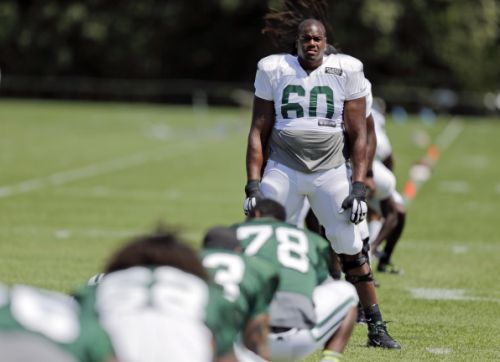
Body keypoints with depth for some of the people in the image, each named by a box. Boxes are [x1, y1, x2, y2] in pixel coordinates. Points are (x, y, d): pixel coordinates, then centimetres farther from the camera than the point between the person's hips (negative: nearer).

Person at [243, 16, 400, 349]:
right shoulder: (274, 71, 1)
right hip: (283, 170, 0)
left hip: (330, 171, 0)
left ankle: (376, 327, 9)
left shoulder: (346, 72, 0)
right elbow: (258, 133, 5)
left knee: (352, 251, 0)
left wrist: (359, 187, -5)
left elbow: (358, 135, 3)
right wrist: (253, 185, -2)